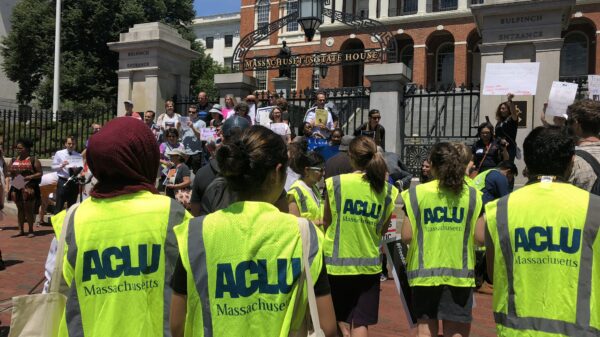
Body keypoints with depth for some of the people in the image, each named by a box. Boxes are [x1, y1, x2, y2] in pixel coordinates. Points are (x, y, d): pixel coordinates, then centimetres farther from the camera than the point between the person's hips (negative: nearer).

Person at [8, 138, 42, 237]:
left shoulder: (33, 160, -3)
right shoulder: (14, 160, 13)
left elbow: (39, 173, -6)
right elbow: (8, 172, 17)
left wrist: (29, 177, -19)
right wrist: (11, 174, -5)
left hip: (29, 187, -5)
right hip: (16, 187, 5)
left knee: (29, 209, -2)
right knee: (20, 209, 10)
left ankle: (31, 230, 4)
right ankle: (21, 230, 16)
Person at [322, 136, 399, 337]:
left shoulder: (335, 183, -10)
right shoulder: (388, 191, -2)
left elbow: (327, 222, 1)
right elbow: (382, 231, 7)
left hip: (337, 262, -2)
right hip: (369, 265, 2)